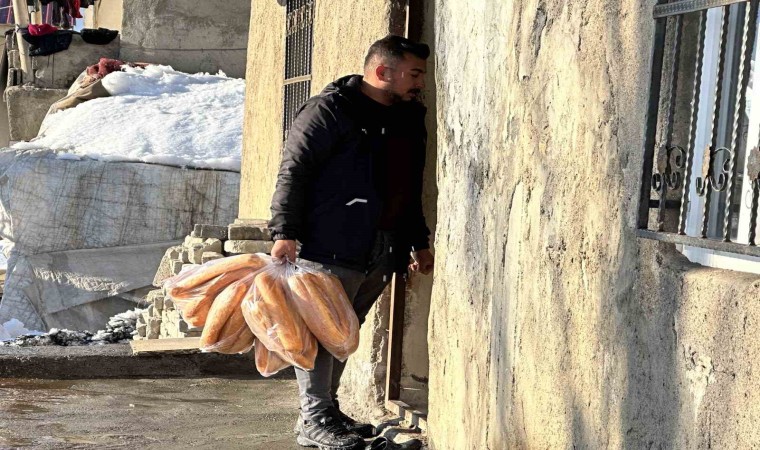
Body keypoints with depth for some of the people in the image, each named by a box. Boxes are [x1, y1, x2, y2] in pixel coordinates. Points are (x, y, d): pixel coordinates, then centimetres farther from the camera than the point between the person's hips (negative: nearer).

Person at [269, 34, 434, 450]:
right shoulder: (329, 110, -8)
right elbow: (293, 172, -12)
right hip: (330, 245, -8)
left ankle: (326, 409, 23)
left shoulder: (410, 119, 18)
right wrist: (286, 232, -19)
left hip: (381, 253, 8)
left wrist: (419, 242, 26)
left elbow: (410, 190, 27)